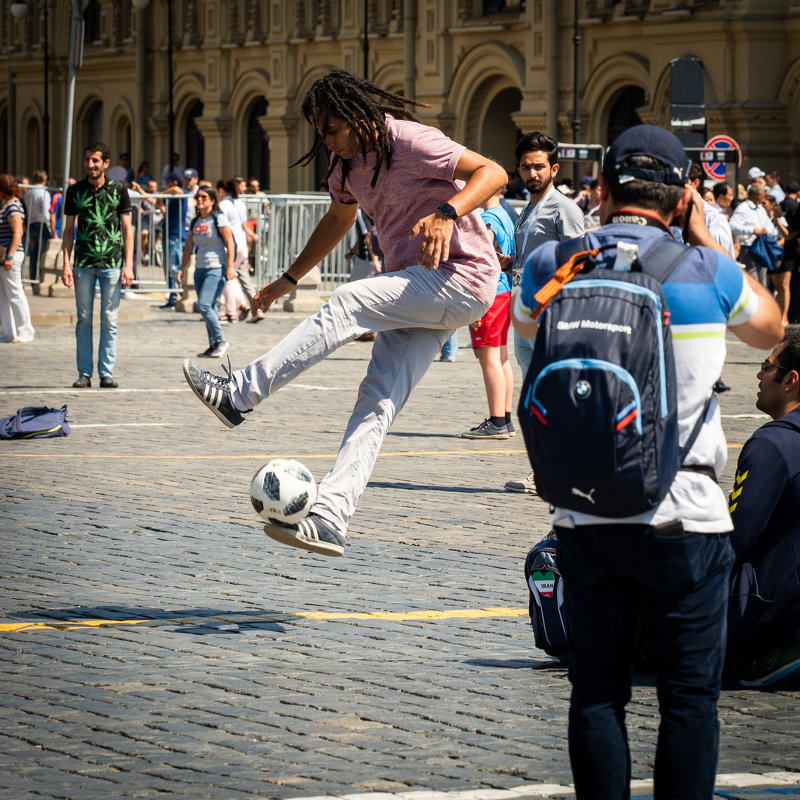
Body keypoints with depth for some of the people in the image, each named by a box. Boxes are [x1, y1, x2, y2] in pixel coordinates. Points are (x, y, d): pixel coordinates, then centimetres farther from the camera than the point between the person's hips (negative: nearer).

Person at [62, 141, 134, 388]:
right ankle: (84, 373, 6)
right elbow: (68, 229, 10)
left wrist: (128, 264, -3)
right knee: (84, 319, 2)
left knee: (109, 321, -1)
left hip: (112, 264, -1)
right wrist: (66, 264, 1)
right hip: (83, 265, 1)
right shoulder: (75, 191, 7)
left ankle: (107, 373, 4)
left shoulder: (118, 191, 4)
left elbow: (127, 229, 5)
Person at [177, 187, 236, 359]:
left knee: (203, 305, -18)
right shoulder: (195, 222, 14)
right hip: (200, 269, 7)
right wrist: (182, 269, 12)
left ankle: (220, 341, -8)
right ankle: (214, 346, 12)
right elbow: (189, 248, 18)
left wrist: (230, 266, -16)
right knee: (208, 308, 6)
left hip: (217, 269, -7)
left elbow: (230, 243, -8)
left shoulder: (219, 219, -4)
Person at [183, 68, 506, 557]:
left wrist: (448, 213, -41)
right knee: (379, 402, -6)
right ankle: (329, 521, -17)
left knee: (348, 303, -25)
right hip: (417, 291, 8)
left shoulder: (409, 142, -15)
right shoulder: (349, 162, 11)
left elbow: (492, 173, -24)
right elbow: (339, 219, 32)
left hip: (462, 278, -8)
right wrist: (290, 279, 33)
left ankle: (239, 395, -22)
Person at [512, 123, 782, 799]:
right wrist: (706, 240, 18)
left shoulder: (551, 265, -2)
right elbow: (770, 328, 15)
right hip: (685, 516, -2)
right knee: (689, 699, 5)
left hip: (585, 516, 2)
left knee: (597, 694, 10)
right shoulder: (706, 273, -7)